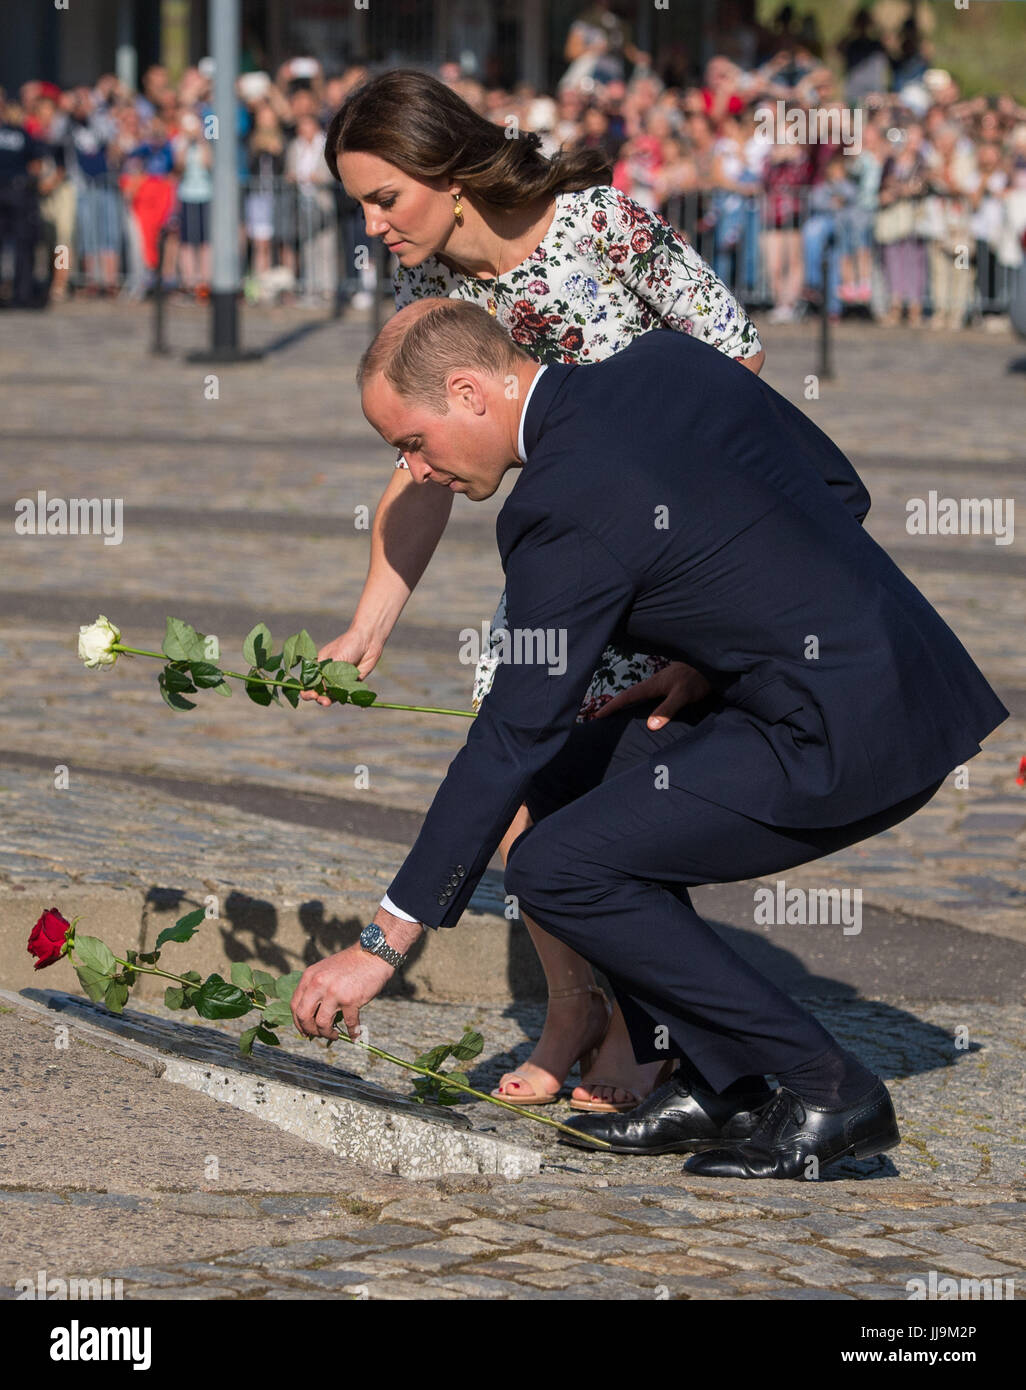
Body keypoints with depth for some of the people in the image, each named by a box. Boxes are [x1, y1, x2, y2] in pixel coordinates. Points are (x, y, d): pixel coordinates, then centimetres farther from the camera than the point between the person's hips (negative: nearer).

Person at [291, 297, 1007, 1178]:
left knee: (556, 869, -9)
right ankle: (718, 1084, 16)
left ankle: (826, 1092, -3)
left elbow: (511, 740, -14)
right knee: (571, 773, 16)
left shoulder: (564, 505, -16)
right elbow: (843, 490, 16)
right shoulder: (669, 362, 8)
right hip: (902, 669, 10)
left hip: (843, 741, -10)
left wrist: (384, 945, -9)